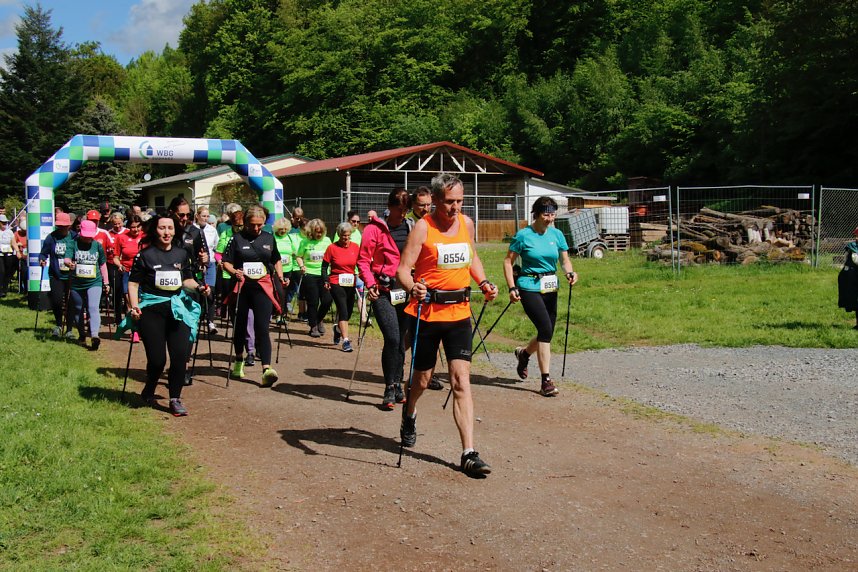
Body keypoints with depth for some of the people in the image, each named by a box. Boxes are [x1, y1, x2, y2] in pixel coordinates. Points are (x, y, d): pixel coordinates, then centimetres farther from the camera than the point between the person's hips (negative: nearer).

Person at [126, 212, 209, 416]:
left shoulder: (181, 254, 9)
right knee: (157, 359, -4)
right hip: (151, 309, -3)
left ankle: (175, 399, 5)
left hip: (177, 308, 3)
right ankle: (148, 392, 26)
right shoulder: (145, 255, -3)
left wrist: (198, 287, 1)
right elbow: (133, 283, -1)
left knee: (180, 355, -8)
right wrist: (134, 307, -13)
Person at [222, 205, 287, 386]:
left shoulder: (269, 238, 9)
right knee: (240, 325, 13)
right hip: (242, 287, 0)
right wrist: (235, 272, -20)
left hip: (263, 286, 0)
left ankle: (266, 369, -20)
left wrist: (281, 277, 8)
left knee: (262, 328, -11)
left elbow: (276, 260, 22)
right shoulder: (237, 239, 0)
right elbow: (226, 262, -1)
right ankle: (239, 361, 37)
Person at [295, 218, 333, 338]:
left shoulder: (327, 241, 7)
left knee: (327, 300, -3)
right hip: (309, 274, -2)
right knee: (313, 302, 0)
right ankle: (313, 327, 13)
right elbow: (299, 256, 7)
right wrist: (301, 266, -10)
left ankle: (319, 320, 25)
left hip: (324, 274, 2)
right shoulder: (305, 242, 1)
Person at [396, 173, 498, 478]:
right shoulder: (422, 227, -9)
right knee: (422, 377, 12)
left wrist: (484, 282, 10)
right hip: (427, 312, -3)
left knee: (461, 381, -5)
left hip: (459, 312, 3)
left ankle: (469, 454, -7)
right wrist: (412, 287, -35)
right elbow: (403, 268, -14)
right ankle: (410, 412, 48)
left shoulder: (466, 223, 8)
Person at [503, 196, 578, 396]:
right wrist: (512, 288, -11)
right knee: (546, 328, -18)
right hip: (529, 288, -6)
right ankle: (546, 380, -10)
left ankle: (523, 353, 43)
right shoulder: (523, 235, -7)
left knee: (546, 333, 10)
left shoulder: (557, 235, 5)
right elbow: (508, 261, -3)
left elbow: (565, 260, 8)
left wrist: (570, 272, -14)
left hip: (550, 289, 6)